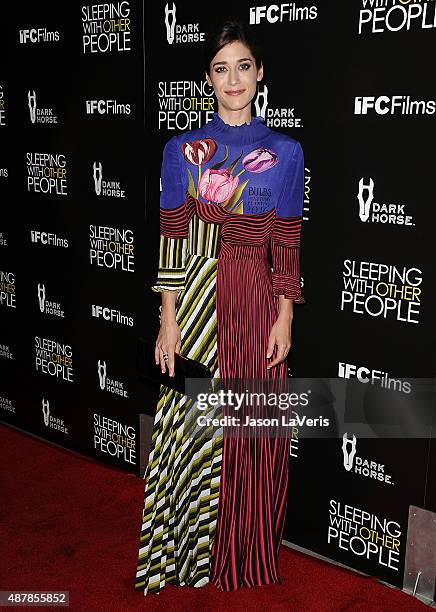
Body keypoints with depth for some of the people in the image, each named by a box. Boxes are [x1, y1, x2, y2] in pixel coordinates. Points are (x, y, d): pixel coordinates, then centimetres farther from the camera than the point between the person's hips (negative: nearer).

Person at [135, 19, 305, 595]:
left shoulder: (286, 152, 5)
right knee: (194, 426, 6)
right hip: (197, 299, 0)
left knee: (256, 431, 8)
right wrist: (168, 320, -5)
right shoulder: (182, 149, 3)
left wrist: (284, 318, -2)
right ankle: (191, 555, 27)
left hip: (259, 303, 1)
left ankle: (247, 553, 30)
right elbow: (172, 238, 0)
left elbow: (287, 243, 3)